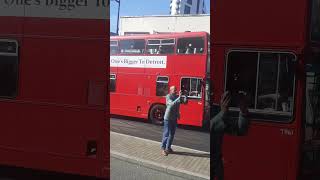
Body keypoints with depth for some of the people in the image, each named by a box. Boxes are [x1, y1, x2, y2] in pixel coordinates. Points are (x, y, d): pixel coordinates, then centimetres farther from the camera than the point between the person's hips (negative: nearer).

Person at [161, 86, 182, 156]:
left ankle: (168, 147, 23)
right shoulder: (168, 96, -13)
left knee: (172, 134, 12)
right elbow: (172, 104, -29)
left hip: (174, 118, 6)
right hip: (168, 118, -6)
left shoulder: (177, 97, 4)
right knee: (166, 134, -3)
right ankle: (163, 148, 5)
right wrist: (179, 97, -33)